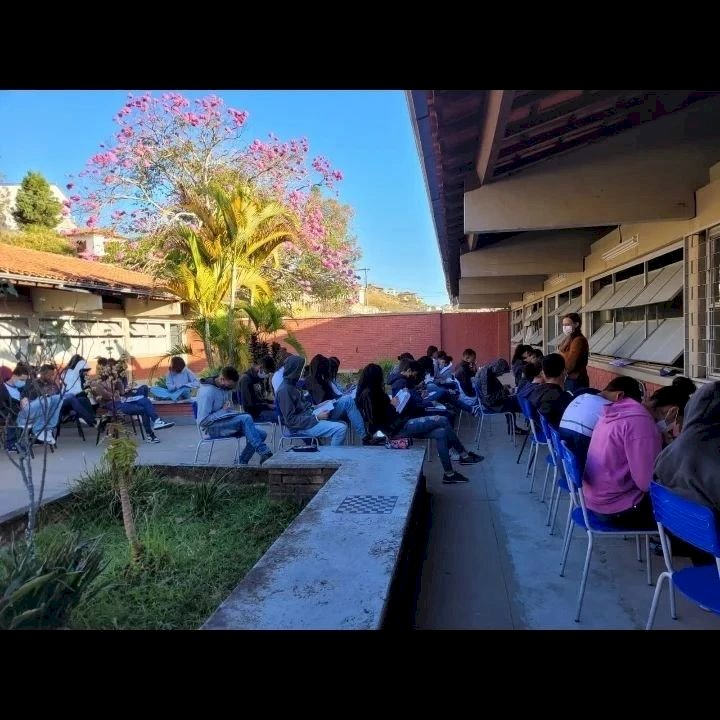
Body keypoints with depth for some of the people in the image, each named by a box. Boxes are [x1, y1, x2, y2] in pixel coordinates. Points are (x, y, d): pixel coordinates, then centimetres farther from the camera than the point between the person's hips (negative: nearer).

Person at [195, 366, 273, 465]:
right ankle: (264, 453, -32)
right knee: (246, 419, -32)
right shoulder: (207, 392, -19)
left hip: (226, 422, 8)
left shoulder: (226, 387, 6)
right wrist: (223, 411, -21)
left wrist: (229, 410, 0)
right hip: (212, 427, -8)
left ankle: (242, 463, -3)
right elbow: (202, 422, -22)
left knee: (261, 434, -11)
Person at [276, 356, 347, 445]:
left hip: (308, 419, 10)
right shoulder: (284, 390, -19)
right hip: (301, 426, -10)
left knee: (342, 424, 13)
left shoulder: (292, 385, 11)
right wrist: (316, 418, -21)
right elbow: (291, 420, -21)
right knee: (341, 429, -21)